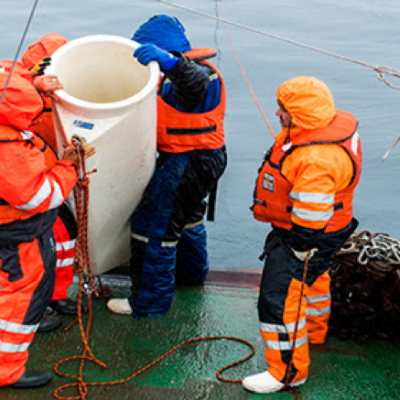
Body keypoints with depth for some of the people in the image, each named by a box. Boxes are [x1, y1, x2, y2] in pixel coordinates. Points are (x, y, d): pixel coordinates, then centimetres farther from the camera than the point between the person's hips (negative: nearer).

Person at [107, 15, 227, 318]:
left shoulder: (200, 73, -22)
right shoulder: (173, 75, 11)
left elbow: (196, 82, -48)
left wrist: (168, 60, -64)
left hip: (189, 164, -11)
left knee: (154, 226, -7)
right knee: (187, 214, 31)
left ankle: (149, 302, 1)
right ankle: (192, 272, 54)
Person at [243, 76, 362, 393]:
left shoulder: (316, 161, -37)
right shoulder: (336, 124, -5)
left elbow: (309, 221, -32)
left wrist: (297, 252, -20)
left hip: (304, 238, -11)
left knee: (280, 298, -6)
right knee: (313, 279, 31)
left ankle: (289, 370, 6)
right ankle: (314, 332, 56)